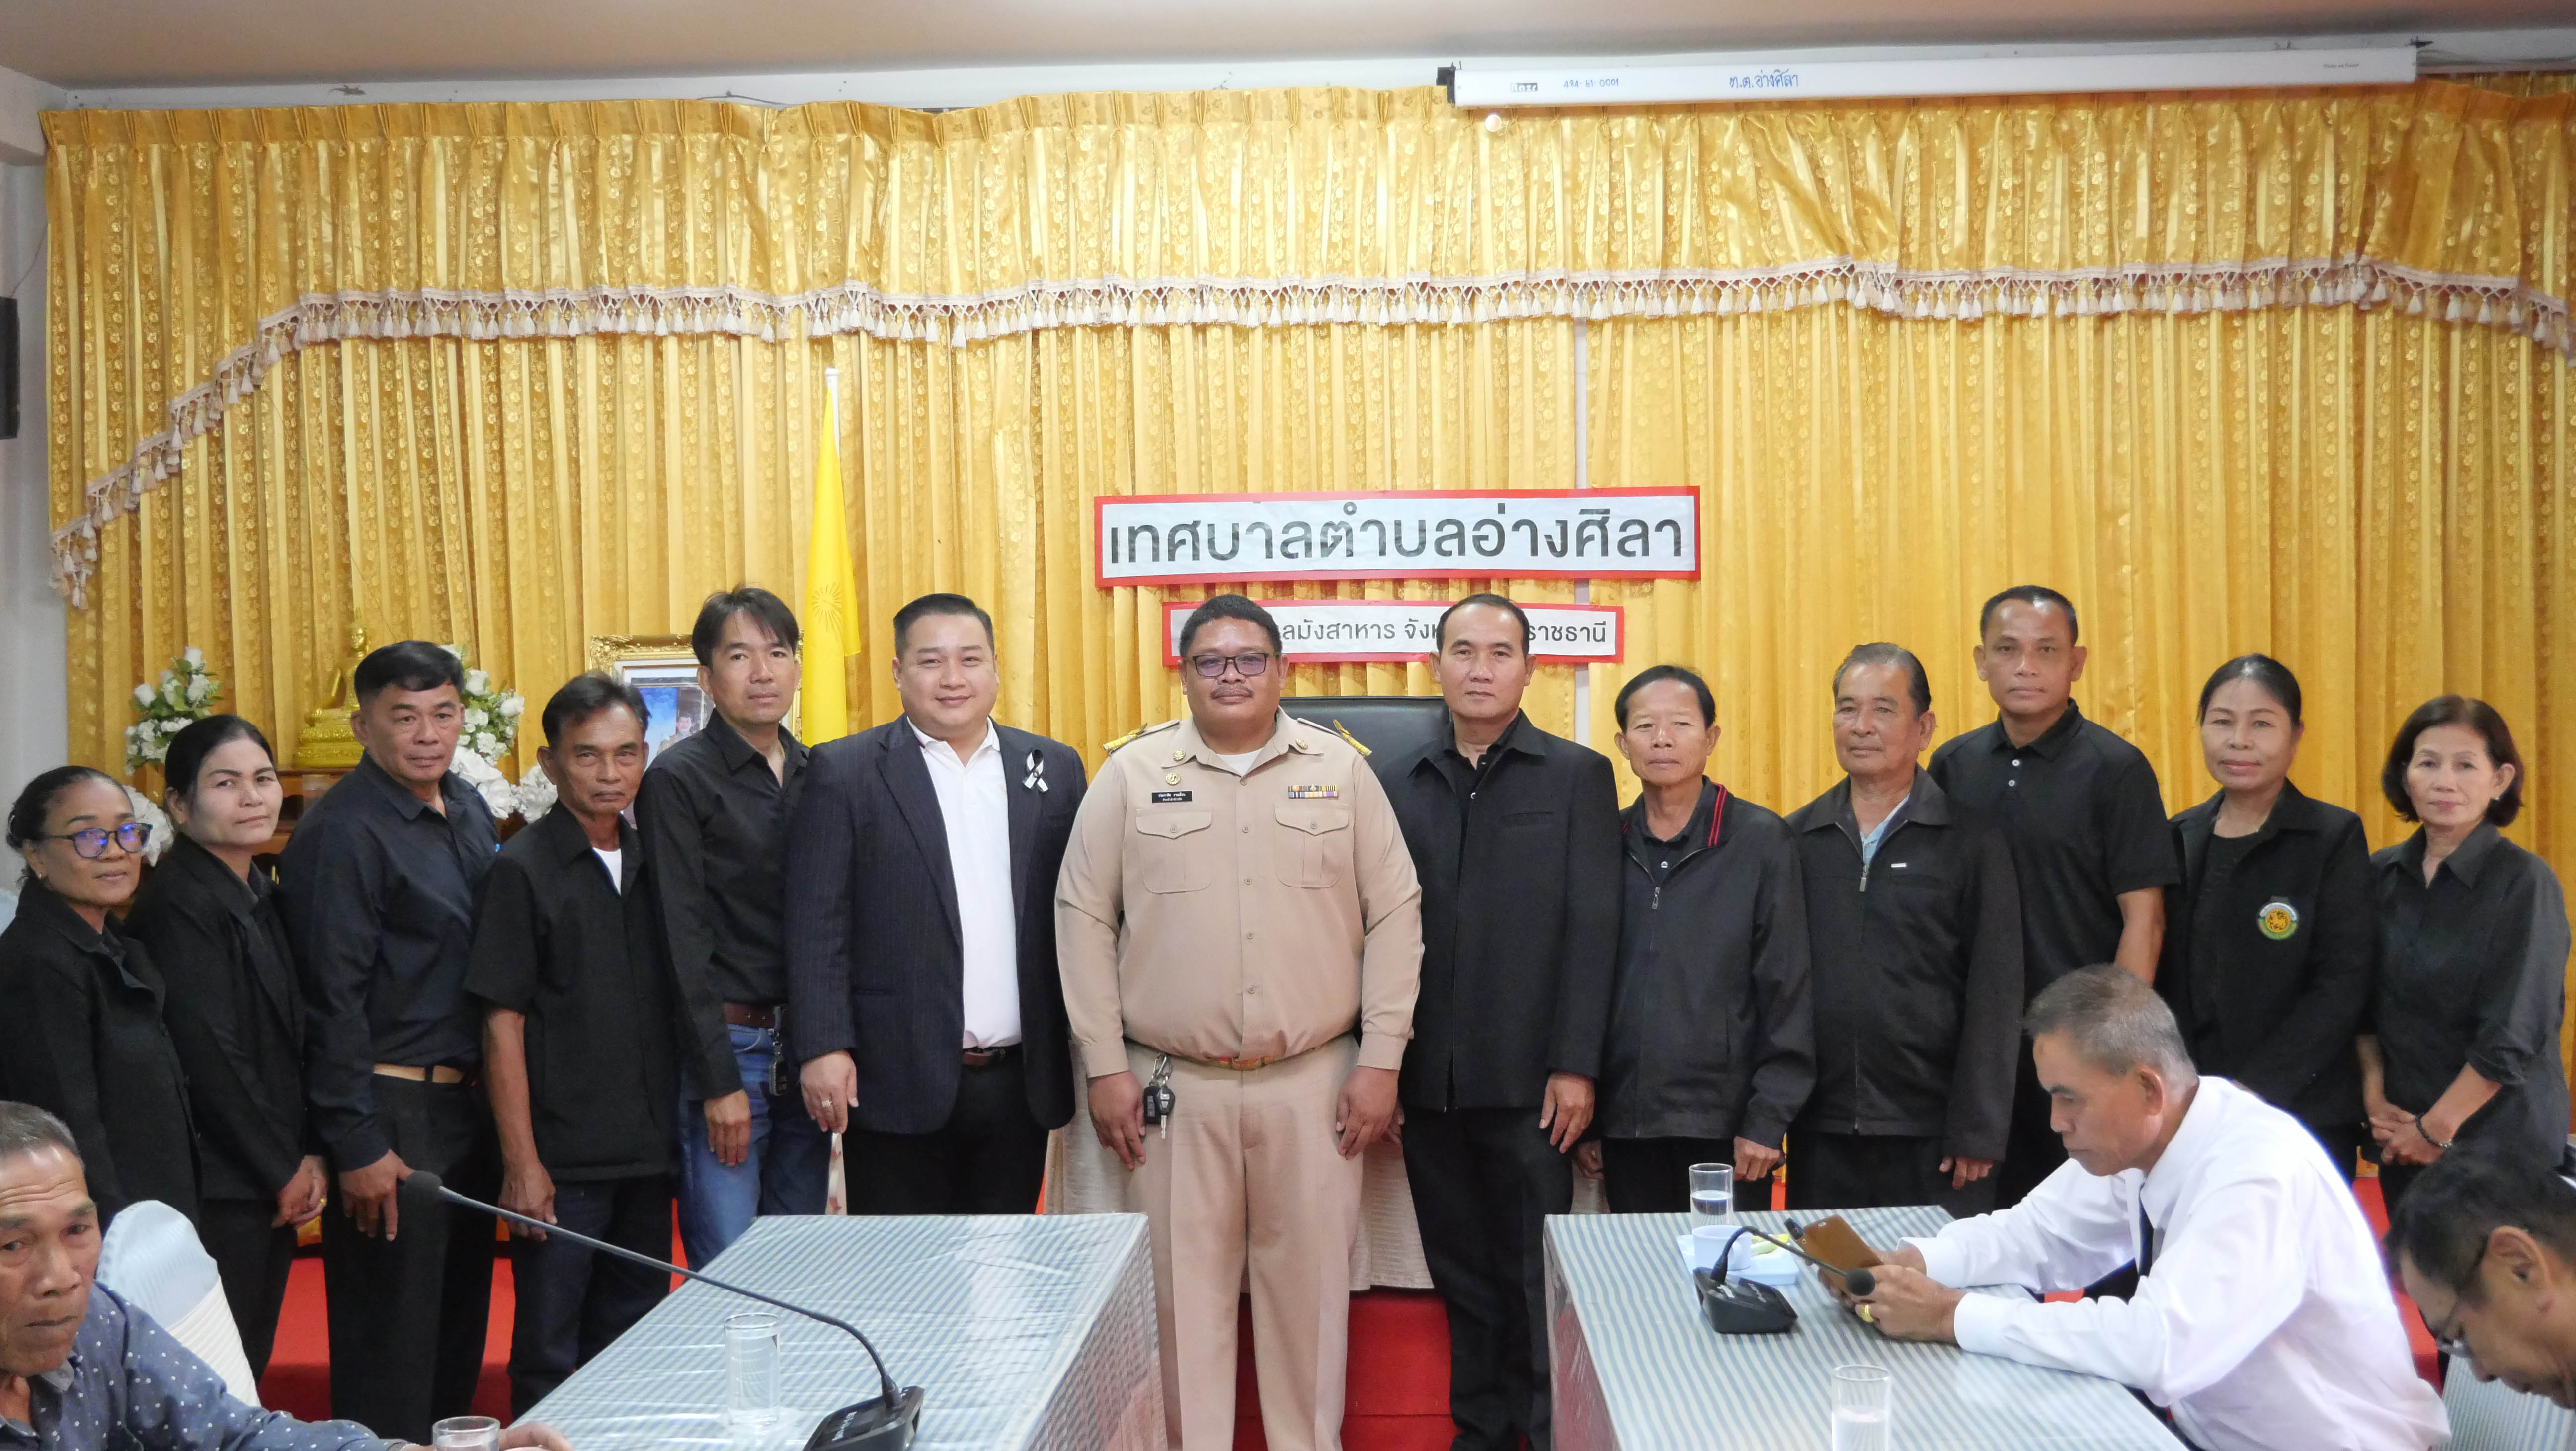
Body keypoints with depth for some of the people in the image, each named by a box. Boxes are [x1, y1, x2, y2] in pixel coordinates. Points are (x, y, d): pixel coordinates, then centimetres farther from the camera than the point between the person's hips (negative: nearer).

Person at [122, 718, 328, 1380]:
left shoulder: (261, 895, 12)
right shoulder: (179, 903, -14)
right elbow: (210, 1058, -17)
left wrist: (307, 1156, 2)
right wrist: (284, 1171, -10)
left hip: (275, 1185, 8)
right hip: (217, 1193, -8)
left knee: (249, 1374, 12)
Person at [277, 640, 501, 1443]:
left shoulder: (469, 809, 10)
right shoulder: (340, 833, -14)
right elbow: (333, 1000, -15)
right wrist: (357, 1145, -17)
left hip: (469, 1101, 8)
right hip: (392, 1112, -8)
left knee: (460, 1319, 16)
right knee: (392, 1339, 0)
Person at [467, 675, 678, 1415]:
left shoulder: (652, 865, 9)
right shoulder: (522, 869, -7)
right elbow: (503, 1025, -9)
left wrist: (674, 1131, 9)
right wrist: (521, 1164, -13)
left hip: (647, 1155, 5)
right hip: (563, 1158, -5)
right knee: (550, 1360, 3)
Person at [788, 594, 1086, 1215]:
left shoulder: (1054, 769, 10)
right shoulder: (844, 773, 0)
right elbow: (817, 926, -4)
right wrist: (824, 1049, -12)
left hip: (1020, 1084, 3)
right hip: (899, 1085, -3)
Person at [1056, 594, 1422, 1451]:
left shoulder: (1341, 770, 4)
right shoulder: (1131, 775, 2)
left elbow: (1395, 916, 3)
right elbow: (1083, 919, 3)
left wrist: (1381, 1060, -2)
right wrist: (1105, 1067, -2)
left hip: (1315, 1083, 1)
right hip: (1171, 1085, 0)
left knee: (1309, 1285, 8)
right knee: (1183, 1289, 6)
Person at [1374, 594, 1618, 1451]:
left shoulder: (1577, 777, 1)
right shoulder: (1395, 785, 9)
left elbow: (1592, 929, -4)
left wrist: (1574, 1066, -9)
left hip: (1527, 1082, -3)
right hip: (1428, 1082, 3)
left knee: (1537, 1277, 3)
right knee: (1460, 1275, 11)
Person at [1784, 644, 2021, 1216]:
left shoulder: (1971, 841, 1)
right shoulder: (1798, 840, 8)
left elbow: (1994, 995, -2)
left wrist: (1977, 1134, -7)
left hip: (1933, 1134, -2)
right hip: (1821, 1134, 2)